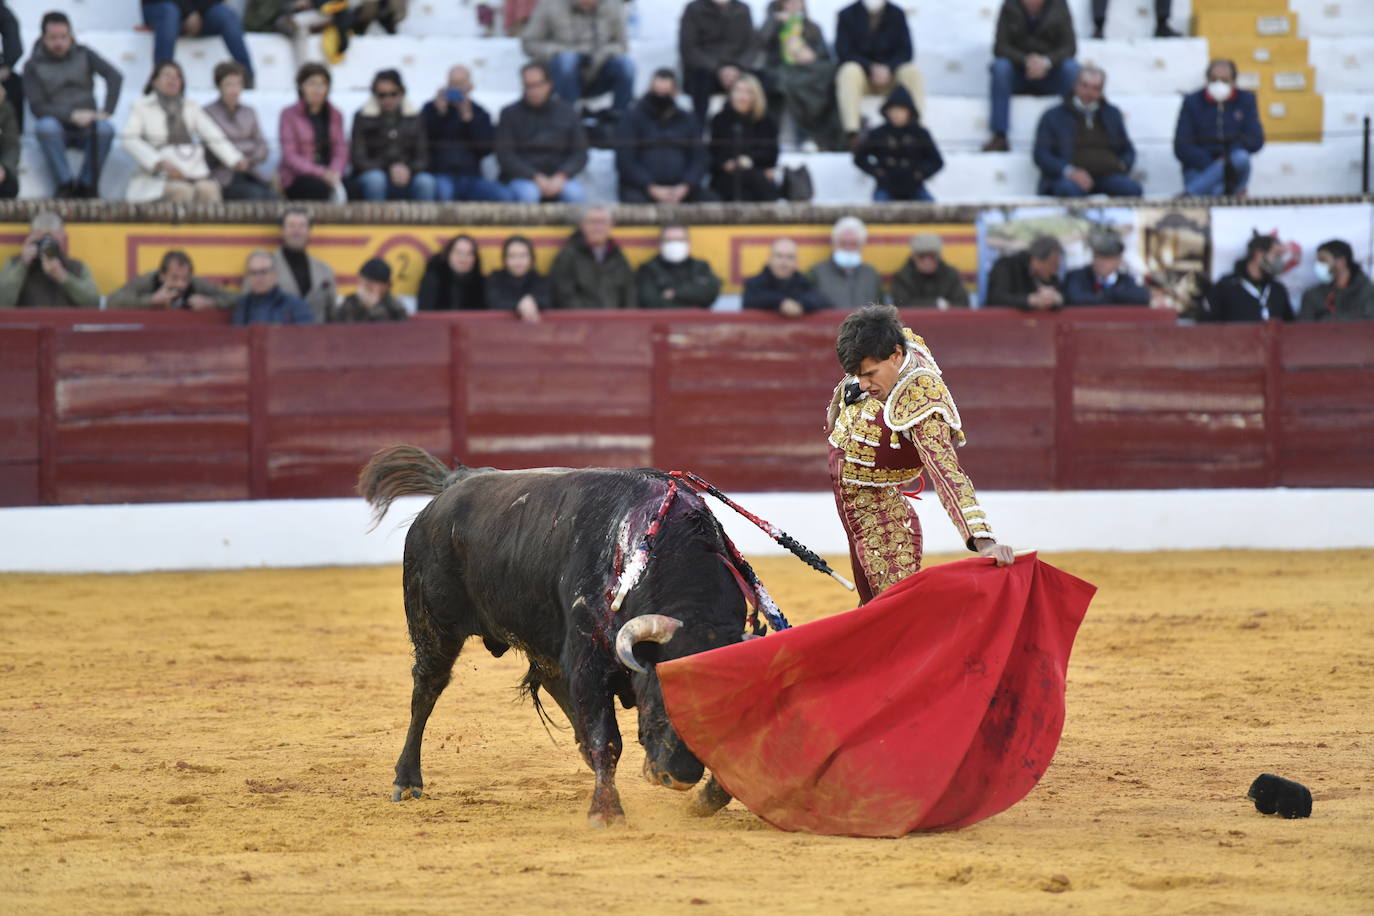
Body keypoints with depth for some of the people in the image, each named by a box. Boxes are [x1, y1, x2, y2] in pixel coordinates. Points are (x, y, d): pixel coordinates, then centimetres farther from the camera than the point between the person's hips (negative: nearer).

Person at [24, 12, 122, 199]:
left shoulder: (84, 55, 4)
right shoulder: (34, 66, -2)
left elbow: (115, 77, -9)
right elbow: (37, 107, -11)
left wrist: (106, 111, -22)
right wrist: (73, 115, -23)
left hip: (86, 129, 1)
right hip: (58, 130, -1)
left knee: (105, 129, -32)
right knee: (46, 126, -36)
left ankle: (87, 185, -18)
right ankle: (65, 185, -25)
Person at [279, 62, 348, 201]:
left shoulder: (335, 115, 16)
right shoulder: (289, 115, 3)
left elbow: (341, 151, 7)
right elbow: (290, 156, -6)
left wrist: (335, 173, -17)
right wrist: (321, 173, -20)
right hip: (296, 178, -4)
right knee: (323, 188, -38)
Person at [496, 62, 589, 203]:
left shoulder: (567, 113, 10)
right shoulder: (510, 113, 5)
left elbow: (580, 154, 8)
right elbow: (504, 155, -2)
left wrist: (561, 177, -12)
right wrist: (536, 177, -14)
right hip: (522, 177, -2)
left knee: (576, 194, -30)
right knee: (528, 193, -36)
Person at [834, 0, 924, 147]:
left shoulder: (897, 15, 5)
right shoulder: (847, 15, 0)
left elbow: (906, 51, -1)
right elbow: (843, 52, -8)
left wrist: (888, 69, -21)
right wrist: (871, 68, -22)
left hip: (889, 74, 2)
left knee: (912, 73, -28)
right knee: (849, 71, -36)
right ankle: (851, 133, -46)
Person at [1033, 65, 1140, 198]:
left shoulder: (1112, 113, 27)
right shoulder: (1053, 116, 16)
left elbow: (1127, 151, 31)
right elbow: (1041, 155, 5)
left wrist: (1123, 166, 5)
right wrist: (1069, 171, -14)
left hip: (1108, 175, 3)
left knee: (1132, 188, -32)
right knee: (1069, 190, -41)